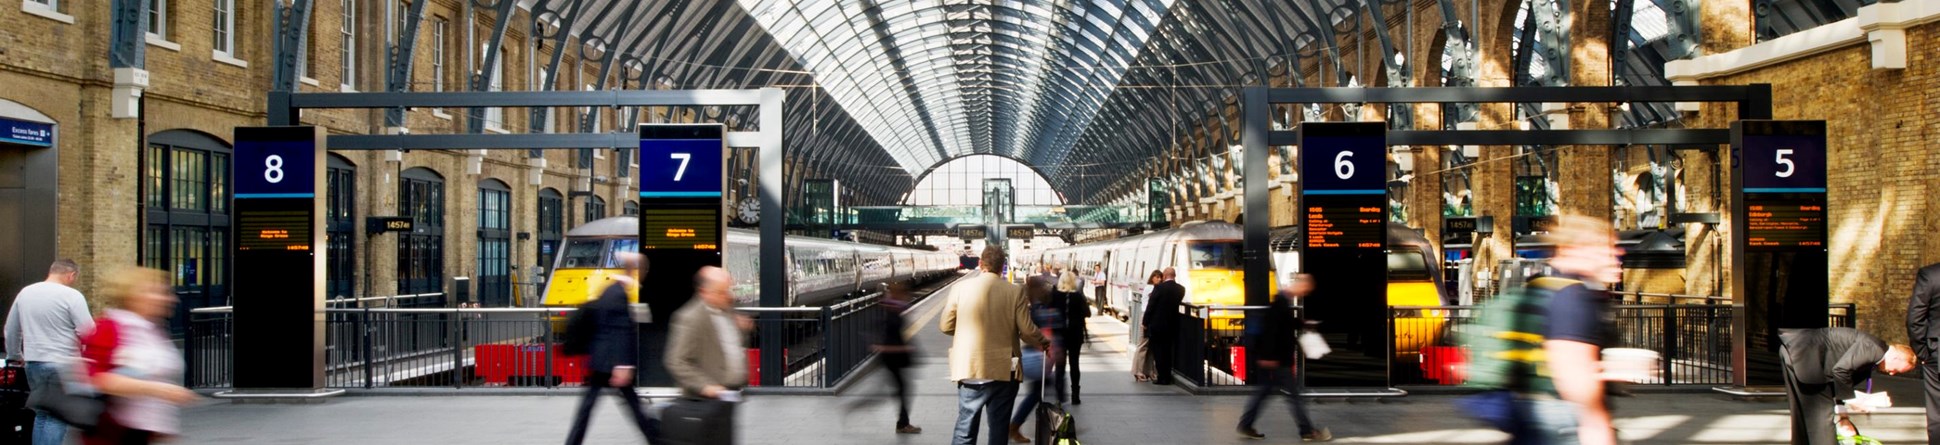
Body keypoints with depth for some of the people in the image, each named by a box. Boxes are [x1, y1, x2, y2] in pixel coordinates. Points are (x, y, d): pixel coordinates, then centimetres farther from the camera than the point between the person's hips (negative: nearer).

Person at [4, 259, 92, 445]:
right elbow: (88, 332, -14)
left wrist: (15, 355, 34)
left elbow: (11, 330, 21)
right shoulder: (71, 296, -11)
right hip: (63, 364, -6)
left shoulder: (25, 293, 11)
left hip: (33, 362, 6)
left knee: (42, 414, 17)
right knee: (57, 418, -3)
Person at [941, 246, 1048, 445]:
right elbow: (1027, 330, -7)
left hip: (969, 369, 1)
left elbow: (946, 326, 1)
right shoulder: (1015, 292, -7)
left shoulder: (961, 288, -4)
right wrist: (1042, 344, 15)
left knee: (965, 428, 7)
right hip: (1003, 370, -1)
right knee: (999, 428, 8)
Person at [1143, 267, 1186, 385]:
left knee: (1158, 351, 2)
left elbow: (1150, 305, -12)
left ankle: (1162, 377, 1)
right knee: (1167, 351, 13)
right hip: (1172, 325, 5)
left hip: (1157, 324, -5)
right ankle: (1167, 377, 16)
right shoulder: (1181, 289, -1)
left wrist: (1146, 322, -3)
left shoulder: (1159, 287, -14)